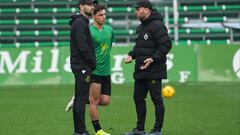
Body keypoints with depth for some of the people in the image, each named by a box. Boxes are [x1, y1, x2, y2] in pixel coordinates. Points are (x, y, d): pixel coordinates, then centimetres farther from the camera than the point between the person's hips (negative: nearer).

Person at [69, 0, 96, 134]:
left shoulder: (82, 23, 19)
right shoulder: (80, 23, -13)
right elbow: (83, 46, -20)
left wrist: (92, 63, 13)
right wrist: (93, 62, -13)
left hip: (80, 66, 10)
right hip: (82, 66, -10)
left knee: (79, 98, 12)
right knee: (82, 98, -9)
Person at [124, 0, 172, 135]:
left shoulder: (157, 25, -13)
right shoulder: (140, 27, 16)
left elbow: (166, 44, -19)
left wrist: (152, 59, -24)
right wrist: (132, 55, 9)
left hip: (154, 71, -10)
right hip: (140, 71, 10)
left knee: (156, 99, -2)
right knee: (138, 98, 13)